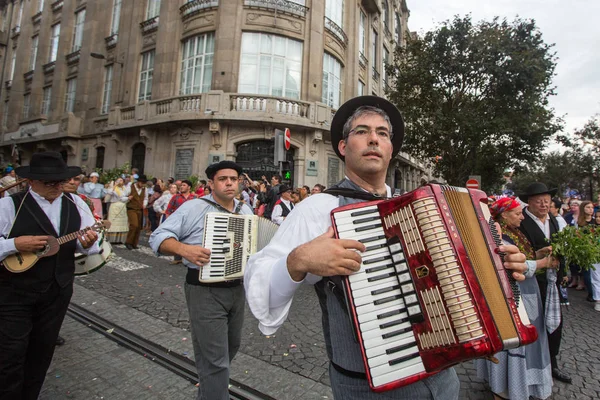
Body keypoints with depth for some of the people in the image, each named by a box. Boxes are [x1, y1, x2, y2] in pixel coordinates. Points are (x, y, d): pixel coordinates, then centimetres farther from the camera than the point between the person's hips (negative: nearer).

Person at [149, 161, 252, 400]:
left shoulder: (246, 211, 7)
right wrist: (183, 249, -29)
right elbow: (158, 237, -12)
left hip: (237, 288, 7)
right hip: (205, 291, -7)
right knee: (215, 358, 0)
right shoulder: (194, 208, -11)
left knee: (232, 346, 25)